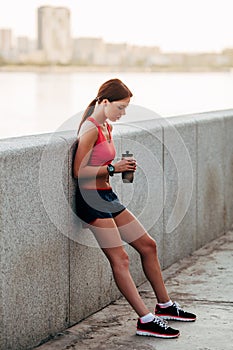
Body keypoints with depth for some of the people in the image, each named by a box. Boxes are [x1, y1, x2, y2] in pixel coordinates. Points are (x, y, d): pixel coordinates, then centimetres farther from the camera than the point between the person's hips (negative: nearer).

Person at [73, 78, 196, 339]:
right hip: (91, 200, -10)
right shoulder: (91, 130, -14)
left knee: (148, 245, 14)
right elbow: (78, 171, -17)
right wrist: (112, 168, -22)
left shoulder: (107, 127, 14)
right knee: (119, 259, -13)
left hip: (108, 198, 10)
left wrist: (121, 168, 4)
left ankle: (164, 306, 26)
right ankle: (146, 320, -15)